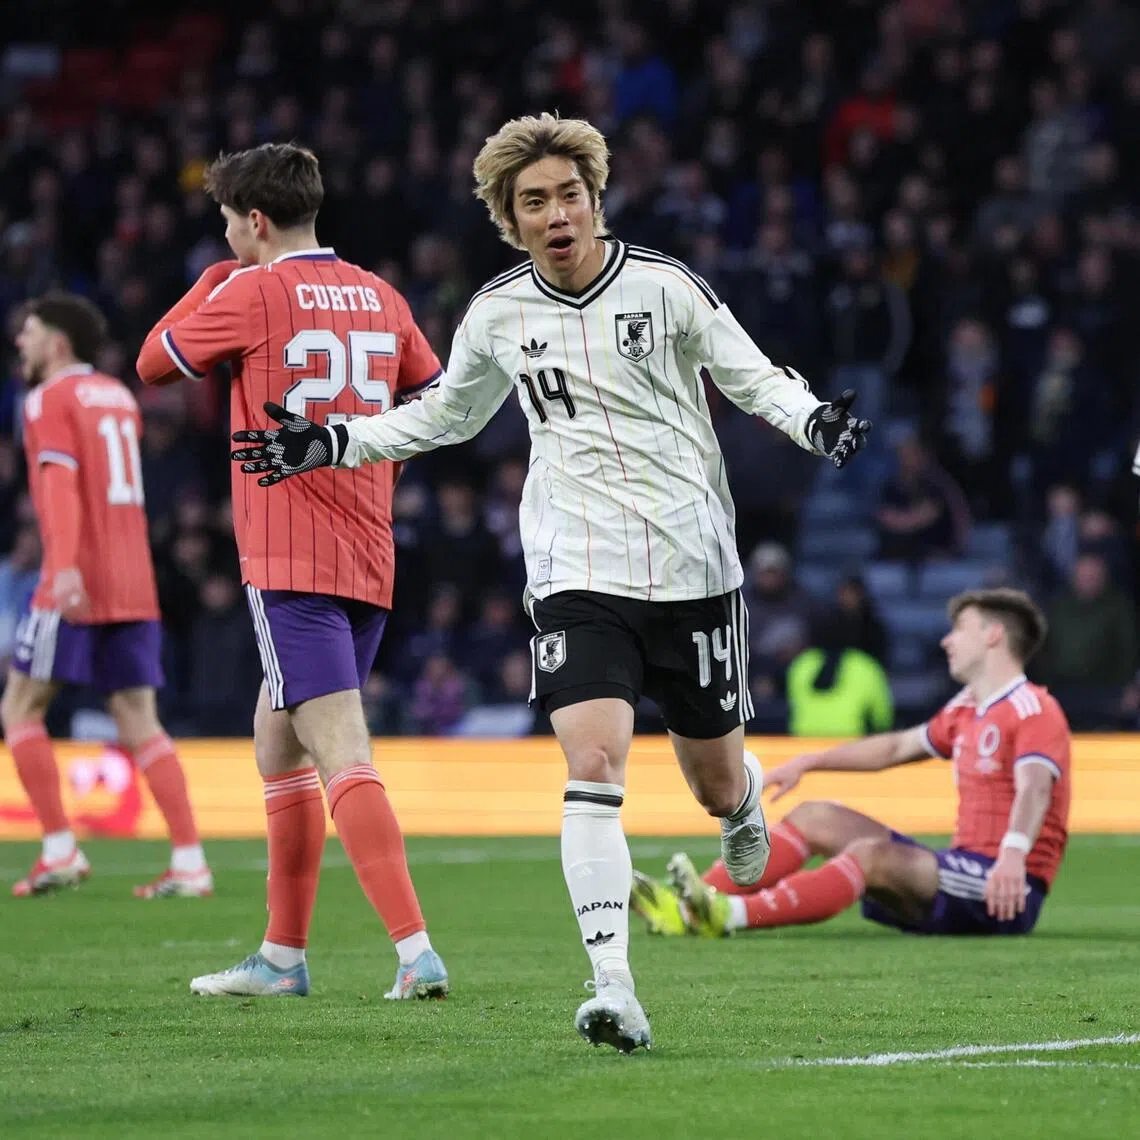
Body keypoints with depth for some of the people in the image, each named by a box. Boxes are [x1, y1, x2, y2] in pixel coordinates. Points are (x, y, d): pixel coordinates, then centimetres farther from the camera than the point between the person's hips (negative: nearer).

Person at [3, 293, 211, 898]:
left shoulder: (49, 401, -5)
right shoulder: (118, 396, 18)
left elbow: (61, 483, -20)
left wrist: (65, 567, -31)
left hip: (75, 589, -7)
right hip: (135, 586, 7)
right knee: (140, 725, 4)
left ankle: (61, 851, -2)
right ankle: (189, 863, -6)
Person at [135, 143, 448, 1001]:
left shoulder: (251, 293, -6)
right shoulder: (379, 297, 11)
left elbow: (153, 364, 7)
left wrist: (210, 282, 20)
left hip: (291, 561, -8)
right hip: (368, 562, 8)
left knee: (342, 754, -15)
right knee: (277, 744, 20)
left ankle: (417, 950, -26)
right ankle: (283, 956, 24)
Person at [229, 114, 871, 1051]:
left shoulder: (664, 287, -5)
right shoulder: (497, 315, 4)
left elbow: (754, 377, 3)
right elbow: (444, 415, 22)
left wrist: (812, 421, -17)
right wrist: (334, 444, 12)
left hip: (693, 567, -1)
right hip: (578, 577, 1)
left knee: (715, 780, 12)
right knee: (593, 764, -20)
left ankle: (745, 804, 53)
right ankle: (614, 991, -25)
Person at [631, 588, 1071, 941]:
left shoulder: (1033, 710, -11)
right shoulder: (965, 709, 19)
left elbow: (1034, 788, -29)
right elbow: (896, 747, 32)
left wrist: (1013, 854, -47)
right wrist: (806, 764, 30)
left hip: (1003, 894, -10)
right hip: (963, 864, 10)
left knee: (872, 853, -33)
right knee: (815, 817, 7)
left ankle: (730, 915, -49)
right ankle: (690, 908, -10)